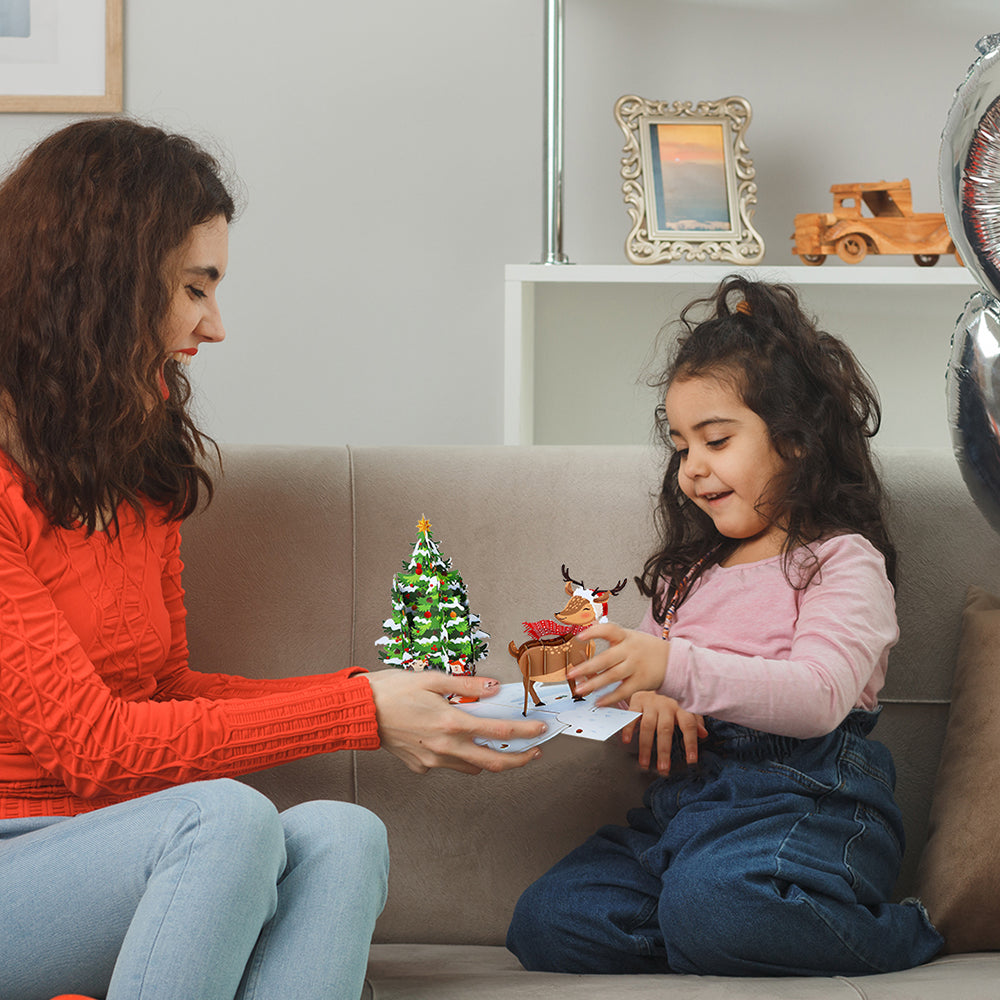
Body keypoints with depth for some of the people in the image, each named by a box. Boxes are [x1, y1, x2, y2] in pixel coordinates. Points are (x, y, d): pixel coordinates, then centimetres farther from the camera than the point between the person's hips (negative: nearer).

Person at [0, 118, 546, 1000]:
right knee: (226, 818, -33)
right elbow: (90, 741, -17)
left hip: (116, 852, 7)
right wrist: (361, 712, -13)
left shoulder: (141, 460, 14)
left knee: (341, 838, -22)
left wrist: (385, 698, 3)